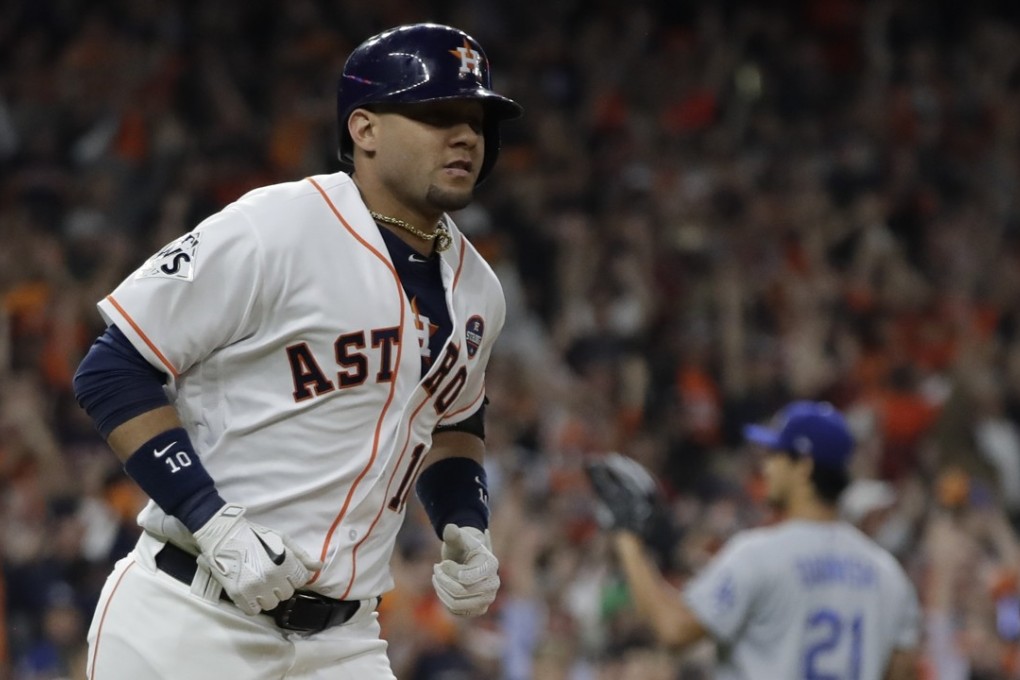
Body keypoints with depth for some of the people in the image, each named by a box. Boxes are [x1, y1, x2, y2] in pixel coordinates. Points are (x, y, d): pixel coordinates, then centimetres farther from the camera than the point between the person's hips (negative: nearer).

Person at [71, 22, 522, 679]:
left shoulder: (475, 294, 11)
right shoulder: (274, 229, -13)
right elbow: (113, 371, -13)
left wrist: (467, 528, 9)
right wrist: (216, 524, -21)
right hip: (191, 625, -6)